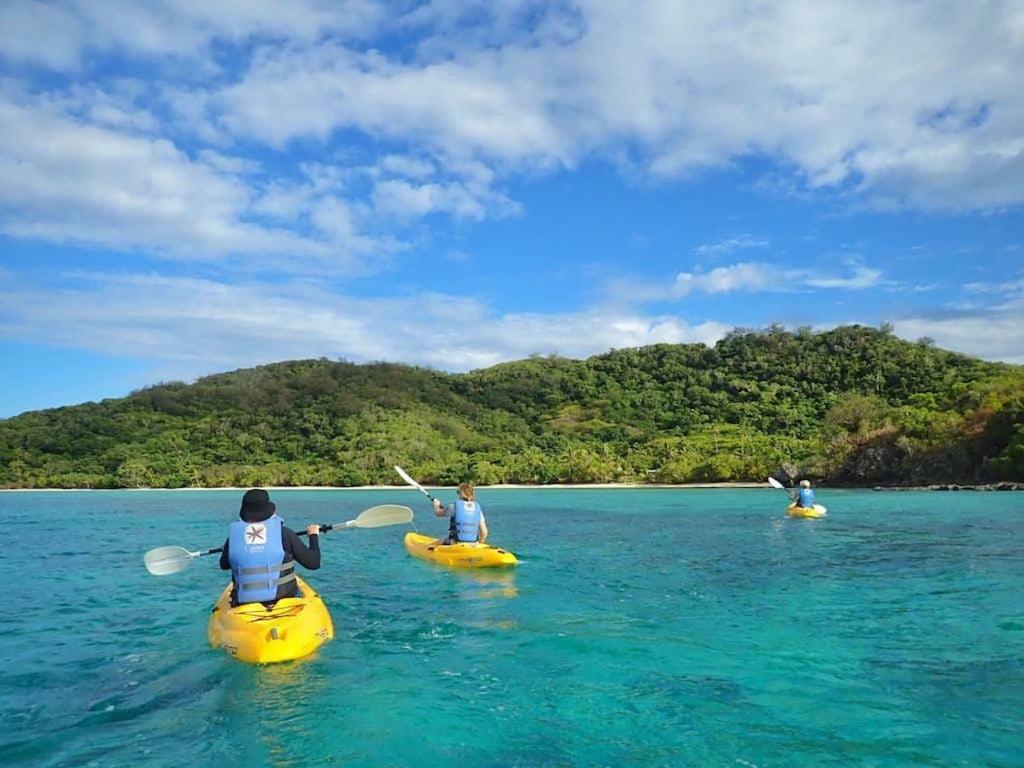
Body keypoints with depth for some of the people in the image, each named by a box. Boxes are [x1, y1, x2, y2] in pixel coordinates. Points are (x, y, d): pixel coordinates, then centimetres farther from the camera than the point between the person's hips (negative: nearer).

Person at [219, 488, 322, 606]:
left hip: (244, 605, 2)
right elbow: (314, 563, -4)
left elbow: (224, 565, 16)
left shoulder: (234, 535, -4)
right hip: (284, 602, -2)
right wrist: (314, 535, 12)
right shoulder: (285, 534, -10)